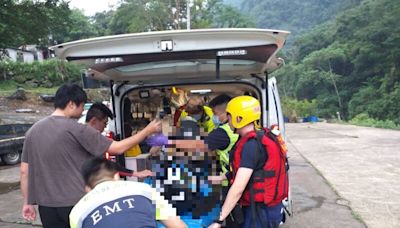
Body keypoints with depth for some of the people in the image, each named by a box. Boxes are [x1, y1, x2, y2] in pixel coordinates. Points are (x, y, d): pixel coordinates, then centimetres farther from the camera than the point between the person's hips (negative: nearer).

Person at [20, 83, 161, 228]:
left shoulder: (33, 131, 4)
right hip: (76, 202, -5)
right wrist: (148, 131, -3)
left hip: (46, 205, 6)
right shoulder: (76, 129, -15)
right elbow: (118, 148, -12)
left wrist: (27, 202, 17)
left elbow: (24, 171, 7)